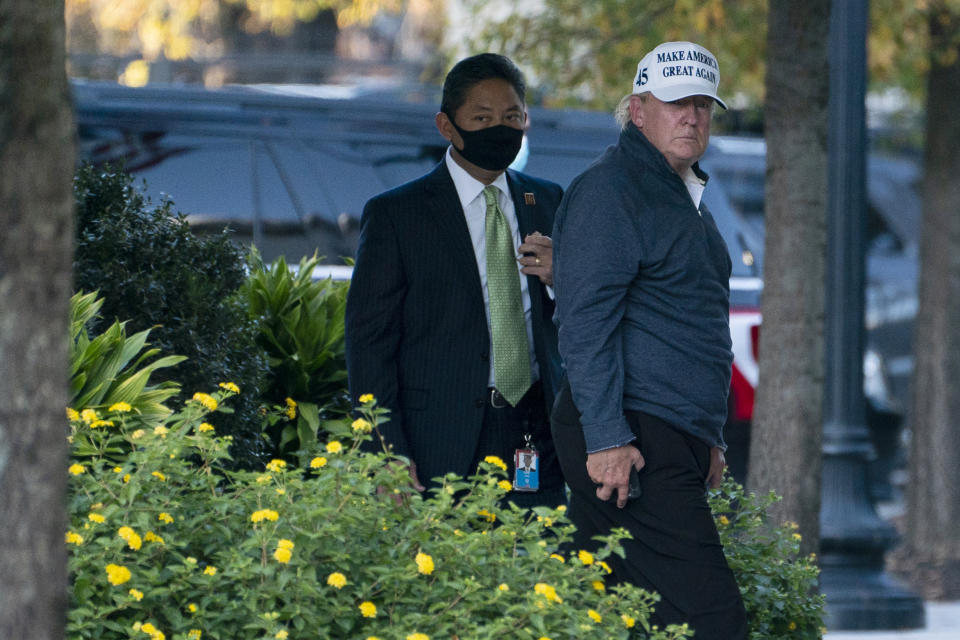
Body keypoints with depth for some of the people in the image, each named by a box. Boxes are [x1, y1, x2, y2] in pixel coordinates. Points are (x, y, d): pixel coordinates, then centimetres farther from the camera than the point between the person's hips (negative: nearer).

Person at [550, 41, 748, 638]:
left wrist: (710, 437, 28)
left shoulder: (685, 196, 22)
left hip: (676, 445, 10)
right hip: (629, 443, -10)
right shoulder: (608, 190, -9)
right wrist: (607, 439, -22)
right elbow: (585, 321, -16)